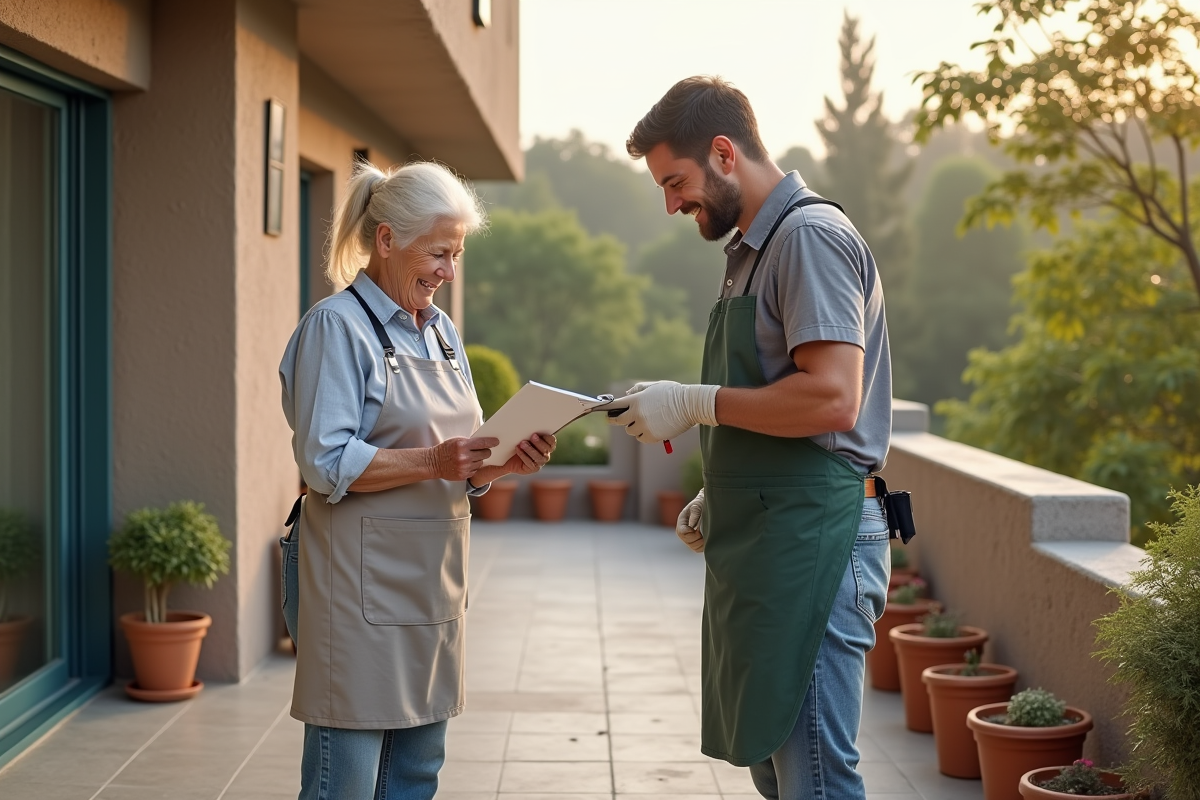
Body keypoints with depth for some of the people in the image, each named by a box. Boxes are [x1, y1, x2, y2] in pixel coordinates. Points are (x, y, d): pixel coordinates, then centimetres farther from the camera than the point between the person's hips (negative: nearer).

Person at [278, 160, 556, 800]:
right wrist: (431, 461, -25)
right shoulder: (337, 326, -8)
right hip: (360, 584, -7)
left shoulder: (442, 331, 16)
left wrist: (509, 462, -4)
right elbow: (325, 463, -17)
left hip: (432, 581, 8)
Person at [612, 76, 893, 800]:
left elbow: (831, 399, -23)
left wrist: (695, 402, -15)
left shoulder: (810, 236, -12)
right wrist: (719, 500, 14)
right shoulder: (755, 246, 20)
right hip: (767, 542, 10)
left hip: (811, 541, -10)